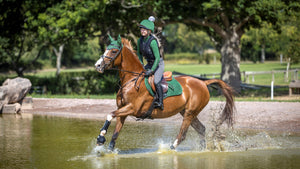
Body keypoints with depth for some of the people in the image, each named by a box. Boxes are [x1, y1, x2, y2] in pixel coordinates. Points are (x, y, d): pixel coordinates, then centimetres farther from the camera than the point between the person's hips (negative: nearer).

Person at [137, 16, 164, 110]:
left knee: (156, 81, -26)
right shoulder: (140, 41, -5)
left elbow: (157, 58, -26)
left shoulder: (152, 42, -27)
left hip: (158, 64, -8)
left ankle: (160, 102, -22)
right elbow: (139, 53, 13)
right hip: (149, 64, 8)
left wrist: (152, 70, -28)